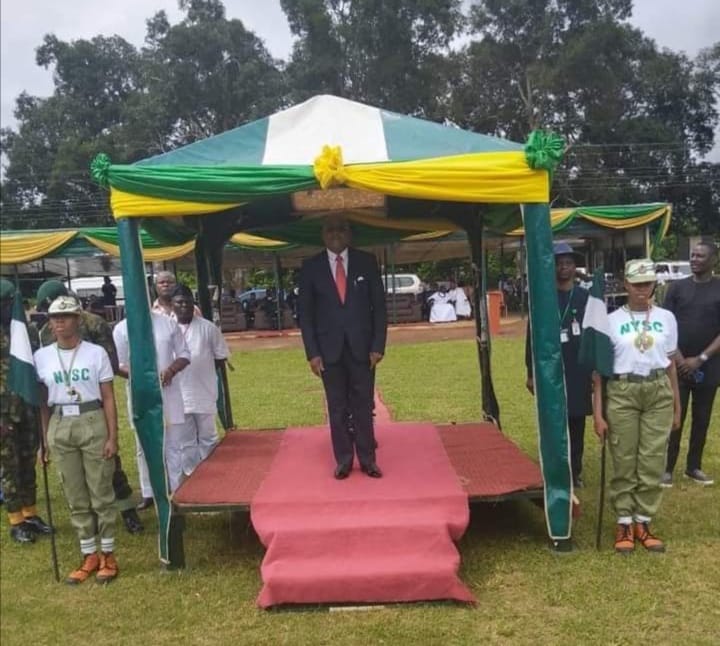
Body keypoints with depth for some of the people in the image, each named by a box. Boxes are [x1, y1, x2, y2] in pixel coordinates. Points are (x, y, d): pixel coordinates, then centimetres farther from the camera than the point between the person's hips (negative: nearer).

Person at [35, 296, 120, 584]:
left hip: (93, 423, -3)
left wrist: (112, 437, -7)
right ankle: (89, 556, 23)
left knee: (101, 491, 4)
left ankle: (108, 554, 17)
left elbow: (108, 398, -3)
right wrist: (43, 440, 5)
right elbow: (42, 402, 7)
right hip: (60, 428, 3)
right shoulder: (41, 356, 4)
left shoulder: (96, 353, -4)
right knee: (75, 496, 11)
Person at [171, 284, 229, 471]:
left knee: (207, 437, 13)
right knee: (186, 440, 13)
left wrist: (201, 369, -2)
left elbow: (221, 356, 3)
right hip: (178, 394, 1)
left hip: (204, 393, 0)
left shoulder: (207, 327, -3)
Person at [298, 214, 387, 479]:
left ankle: (367, 459, 15)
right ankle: (343, 460, 16)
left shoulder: (366, 262, 2)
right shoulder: (311, 267, 2)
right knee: (337, 408, 6)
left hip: (362, 347, 0)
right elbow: (306, 312, 2)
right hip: (329, 348, 0)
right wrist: (312, 352, -5)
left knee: (364, 405, 5)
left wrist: (378, 345, -5)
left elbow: (379, 306, 2)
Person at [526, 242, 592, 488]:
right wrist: (531, 373, -1)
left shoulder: (586, 297, 5)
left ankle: (575, 472, 18)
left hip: (579, 372, 1)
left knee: (576, 425, 8)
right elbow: (532, 337, 1)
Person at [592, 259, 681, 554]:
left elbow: (671, 364, 12)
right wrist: (598, 411, -5)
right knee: (624, 463, 4)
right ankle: (624, 524, 16)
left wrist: (677, 406, 12)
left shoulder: (666, 318, 6)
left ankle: (643, 522, 18)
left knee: (653, 462, 5)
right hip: (622, 394, -2)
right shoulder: (612, 320, -2)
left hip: (659, 393, 2)